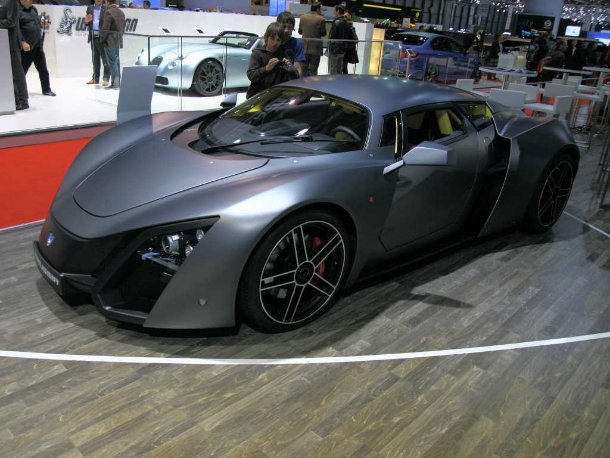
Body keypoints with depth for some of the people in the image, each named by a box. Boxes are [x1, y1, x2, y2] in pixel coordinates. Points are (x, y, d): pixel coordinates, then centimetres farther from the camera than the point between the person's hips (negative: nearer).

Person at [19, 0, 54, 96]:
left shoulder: (33, 9, 13)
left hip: (38, 46, 6)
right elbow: (16, 29, -17)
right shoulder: (18, 11, -10)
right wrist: (23, 42, -22)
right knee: (22, 70, 2)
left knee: (43, 70, 9)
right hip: (26, 48, -6)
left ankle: (46, 89, 18)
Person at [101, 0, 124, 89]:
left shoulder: (108, 12, -14)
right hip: (118, 41, 7)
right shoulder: (121, 12, 10)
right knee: (116, 61, 13)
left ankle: (114, 83, -6)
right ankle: (117, 82, 16)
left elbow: (105, 28, -15)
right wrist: (119, 36, 18)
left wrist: (103, 39, -3)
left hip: (110, 41, -7)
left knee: (112, 62, -5)